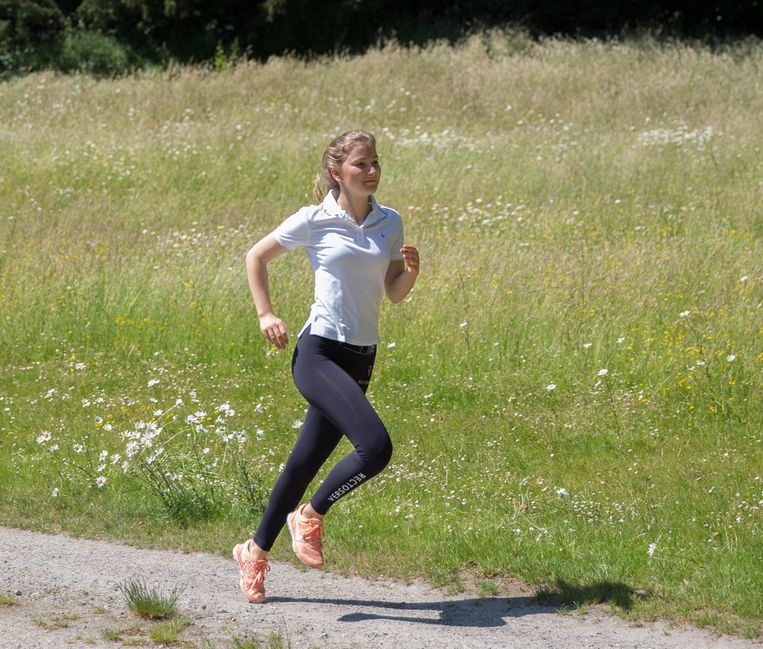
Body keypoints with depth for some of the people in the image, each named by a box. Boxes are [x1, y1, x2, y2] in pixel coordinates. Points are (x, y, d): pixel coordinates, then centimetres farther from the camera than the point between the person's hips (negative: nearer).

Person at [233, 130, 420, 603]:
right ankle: (310, 516, -1)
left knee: (308, 460, 11)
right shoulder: (314, 220, -4)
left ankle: (256, 550, 29)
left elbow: (394, 293, 14)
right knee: (376, 446, -23)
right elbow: (257, 257, 9)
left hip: (360, 361, 5)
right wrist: (266, 315, 2)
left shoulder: (389, 223, 8)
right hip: (319, 354, -5)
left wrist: (411, 271, -7)